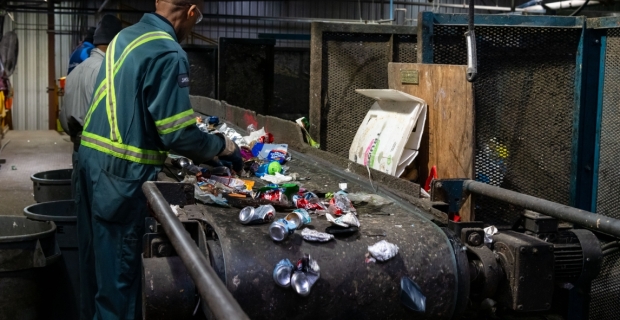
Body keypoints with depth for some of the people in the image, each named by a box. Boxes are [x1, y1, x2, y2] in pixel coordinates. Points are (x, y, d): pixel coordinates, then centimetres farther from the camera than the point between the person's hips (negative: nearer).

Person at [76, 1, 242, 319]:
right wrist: (223, 146, -1)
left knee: (96, 260, 19)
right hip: (120, 172, -9)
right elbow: (177, 134, -18)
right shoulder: (168, 53, -16)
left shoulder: (125, 36, 11)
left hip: (92, 157, 9)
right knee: (118, 269, 2)